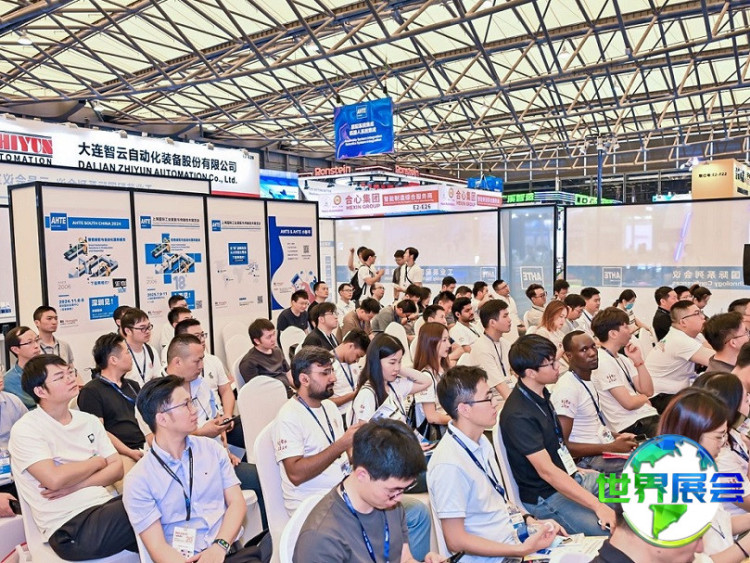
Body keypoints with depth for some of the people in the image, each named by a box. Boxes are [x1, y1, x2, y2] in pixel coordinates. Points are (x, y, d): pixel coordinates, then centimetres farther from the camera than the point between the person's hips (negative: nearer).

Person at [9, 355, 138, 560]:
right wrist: (97, 461, -2)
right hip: (68, 527, -6)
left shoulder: (89, 420, 11)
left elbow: (117, 468, 6)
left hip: (104, 505, 6)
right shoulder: (25, 429, -5)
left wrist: (75, 485, -10)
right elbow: (55, 479, -18)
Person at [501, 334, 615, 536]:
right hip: (546, 498, -9)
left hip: (572, 479, 9)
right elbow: (547, 471, -26)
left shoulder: (541, 395, 4)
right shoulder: (518, 415, -25)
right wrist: (597, 506, -27)